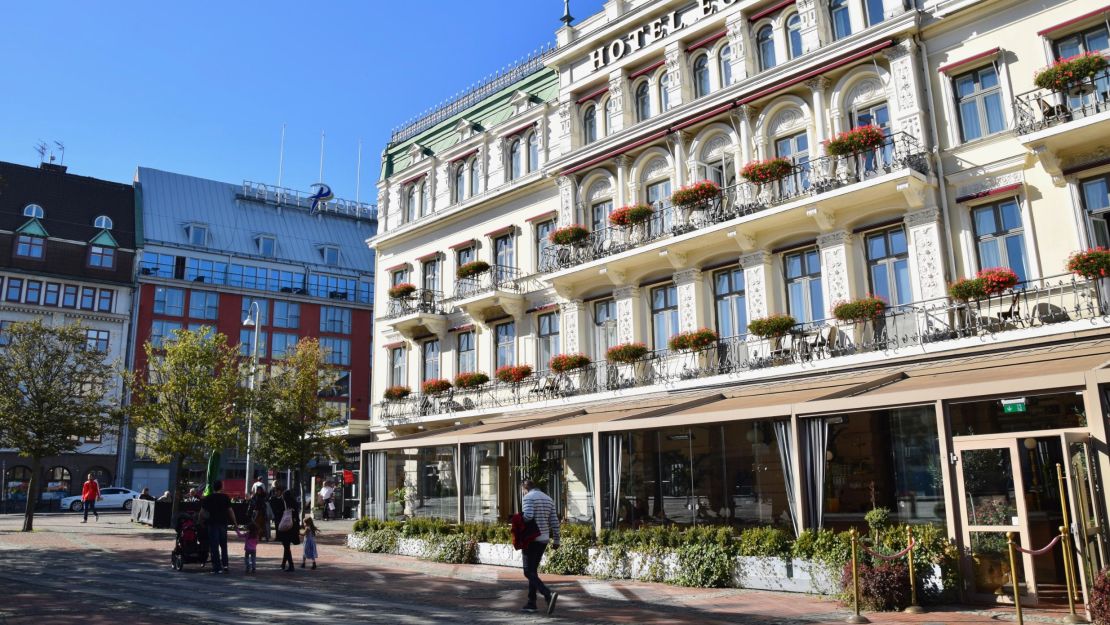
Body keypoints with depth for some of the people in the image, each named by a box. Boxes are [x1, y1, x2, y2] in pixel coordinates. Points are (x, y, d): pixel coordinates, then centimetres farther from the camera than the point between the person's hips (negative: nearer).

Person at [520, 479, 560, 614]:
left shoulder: (528, 498, -9)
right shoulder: (548, 499, 14)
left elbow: (527, 516, -25)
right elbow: (554, 522, 10)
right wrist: (556, 540, 12)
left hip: (531, 539, -8)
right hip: (544, 539, 8)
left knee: (529, 572, -5)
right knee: (533, 570, 17)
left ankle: (549, 595, -23)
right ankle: (531, 603, 16)